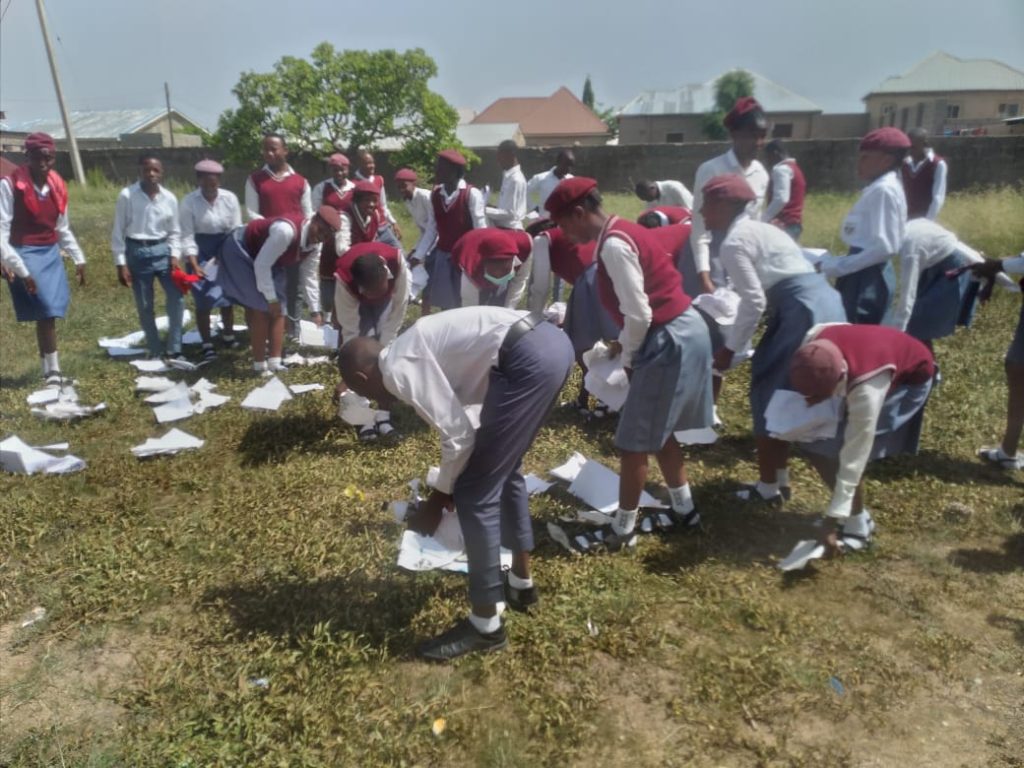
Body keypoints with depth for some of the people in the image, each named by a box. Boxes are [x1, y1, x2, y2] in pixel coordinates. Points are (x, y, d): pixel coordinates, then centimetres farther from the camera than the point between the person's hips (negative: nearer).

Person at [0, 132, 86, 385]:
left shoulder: (57, 185, 6)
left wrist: (79, 259, 15)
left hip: (51, 255, 6)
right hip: (25, 256, -6)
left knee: (48, 314, 9)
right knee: (46, 313, -12)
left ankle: (50, 370, 18)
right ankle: (52, 370, -3)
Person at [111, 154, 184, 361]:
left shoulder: (169, 198, 0)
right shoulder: (127, 196, -8)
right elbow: (118, 231, -4)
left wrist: (174, 255, -6)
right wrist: (121, 263, -7)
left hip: (162, 250, 2)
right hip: (137, 252, -2)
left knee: (176, 298, -5)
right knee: (145, 306, 6)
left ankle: (174, 350, 6)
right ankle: (155, 351, 19)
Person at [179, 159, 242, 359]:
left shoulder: (229, 198, -8)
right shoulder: (189, 202, -14)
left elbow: (236, 230, -4)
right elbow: (187, 236, -14)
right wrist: (194, 265, -23)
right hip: (201, 252, -2)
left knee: (227, 296, 13)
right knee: (203, 301, -1)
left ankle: (228, 335, 31)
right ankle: (207, 344, 9)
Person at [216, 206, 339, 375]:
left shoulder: (315, 246, -11)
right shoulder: (286, 231, -39)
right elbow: (261, 264, -34)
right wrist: (271, 298, -25)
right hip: (241, 251, -8)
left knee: (277, 309, 4)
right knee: (261, 308, -11)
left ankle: (274, 363, 10)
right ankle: (259, 366, -1)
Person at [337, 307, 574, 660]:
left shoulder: (398, 370, -3)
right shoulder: (413, 352, 24)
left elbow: (458, 436, -5)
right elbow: (459, 420, 30)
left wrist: (437, 499, 10)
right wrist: (449, 487, 35)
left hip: (528, 360, -10)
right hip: (550, 342, 10)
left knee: (475, 492, 2)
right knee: (503, 469, 26)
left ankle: (485, 624, 16)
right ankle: (521, 582, 42)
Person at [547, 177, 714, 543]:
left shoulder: (612, 245, -18)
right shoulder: (623, 233, 12)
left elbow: (639, 315, -21)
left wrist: (627, 359, -5)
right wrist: (624, 344, 10)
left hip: (669, 341, -10)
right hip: (684, 333, 10)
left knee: (633, 442, 2)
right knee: (658, 431, 22)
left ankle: (622, 529, 16)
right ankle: (684, 509, 33)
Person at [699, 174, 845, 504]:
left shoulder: (733, 243, -9)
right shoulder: (757, 229, 21)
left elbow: (754, 302, -15)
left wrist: (729, 348, -6)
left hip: (804, 311, -10)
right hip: (822, 302, 10)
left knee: (768, 394, 3)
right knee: (783, 392, 18)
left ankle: (768, 488, 14)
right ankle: (780, 480, 29)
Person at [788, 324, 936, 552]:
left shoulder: (866, 391, -43)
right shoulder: (813, 343, -31)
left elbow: (853, 460, -37)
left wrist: (832, 520, -31)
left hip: (911, 377, -6)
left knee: (844, 449, -20)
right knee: (815, 447, -1)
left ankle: (857, 526, -3)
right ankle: (856, 514, 16)